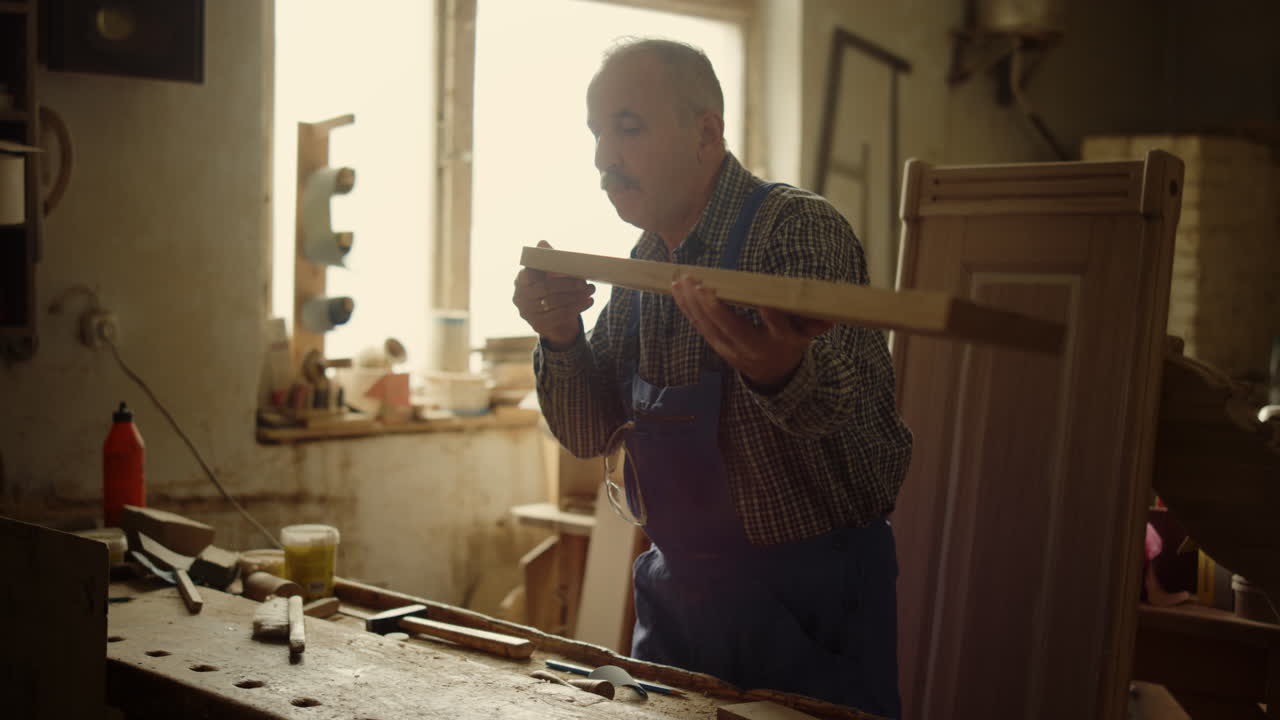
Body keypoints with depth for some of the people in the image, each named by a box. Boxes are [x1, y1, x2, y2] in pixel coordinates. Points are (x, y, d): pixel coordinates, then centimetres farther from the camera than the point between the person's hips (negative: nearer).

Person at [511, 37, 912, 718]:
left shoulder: (798, 228, -17)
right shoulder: (645, 262, 6)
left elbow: (862, 414, -30)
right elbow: (589, 434, 6)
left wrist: (781, 373, -52)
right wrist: (560, 339, -13)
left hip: (808, 598, -7)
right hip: (677, 587, 7)